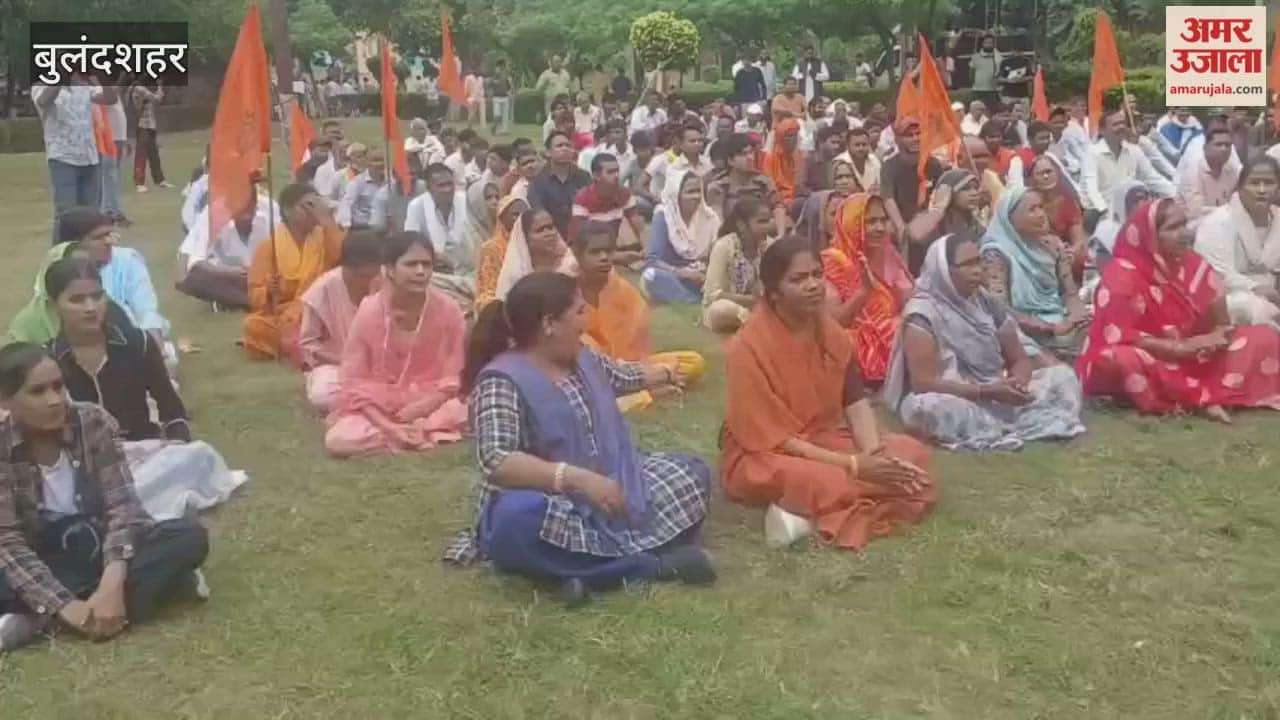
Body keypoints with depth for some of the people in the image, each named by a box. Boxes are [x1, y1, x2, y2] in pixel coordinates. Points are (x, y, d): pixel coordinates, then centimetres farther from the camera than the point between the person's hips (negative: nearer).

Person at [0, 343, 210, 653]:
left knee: (190, 536, -25)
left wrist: (112, 584, -33)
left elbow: (121, 504, -16)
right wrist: (65, 606, -30)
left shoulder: (94, 422, -11)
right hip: (44, 561, -1)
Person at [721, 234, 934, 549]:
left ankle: (807, 513, -19)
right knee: (830, 481, -41)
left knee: (911, 454, -12)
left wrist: (873, 453, -25)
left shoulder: (832, 333, 0)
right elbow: (771, 438, -22)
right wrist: (854, 464, -26)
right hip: (761, 455, -9)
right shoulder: (750, 346, -21)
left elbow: (856, 403, -3)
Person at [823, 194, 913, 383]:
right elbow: (832, 322, -13)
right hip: (859, 353, -5)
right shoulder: (834, 263, -3)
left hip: (898, 345, 6)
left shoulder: (890, 258, 12)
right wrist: (864, 291, -23)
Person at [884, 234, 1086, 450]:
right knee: (930, 406, -39)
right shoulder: (922, 313, -15)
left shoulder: (988, 304, 4)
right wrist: (986, 391, -26)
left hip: (998, 395, 7)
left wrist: (1018, 382, -17)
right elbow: (923, 383, -22)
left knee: (1063, 375, -3)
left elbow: (1020, 360, 8)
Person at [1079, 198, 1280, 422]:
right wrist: (1183, 346, -25)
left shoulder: (1193, 264, 0)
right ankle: (1206, 396, -29)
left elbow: (1221, 322, 4)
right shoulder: (1122, 275, -17)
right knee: (1120, 360, -39)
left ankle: (1207, 396, -25)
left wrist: (1215, 338, -21)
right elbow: (1118, 337, -23)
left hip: (1195, 358, 6)